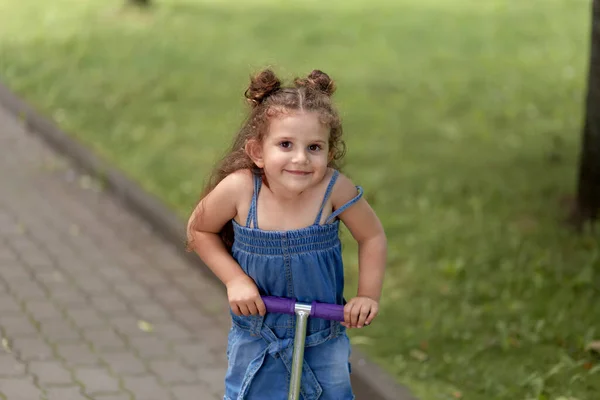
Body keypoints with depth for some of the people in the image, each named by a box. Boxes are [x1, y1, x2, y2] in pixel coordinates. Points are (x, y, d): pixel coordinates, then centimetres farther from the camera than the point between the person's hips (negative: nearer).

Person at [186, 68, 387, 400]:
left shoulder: (334, 189, -22)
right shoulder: (239, 189, -23)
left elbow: (372, 236, -4)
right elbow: (199, 230, -4)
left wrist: (368, 295, -9)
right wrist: (235, 279, -14)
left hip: (323, 340, 1)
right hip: (256, 339, 0)